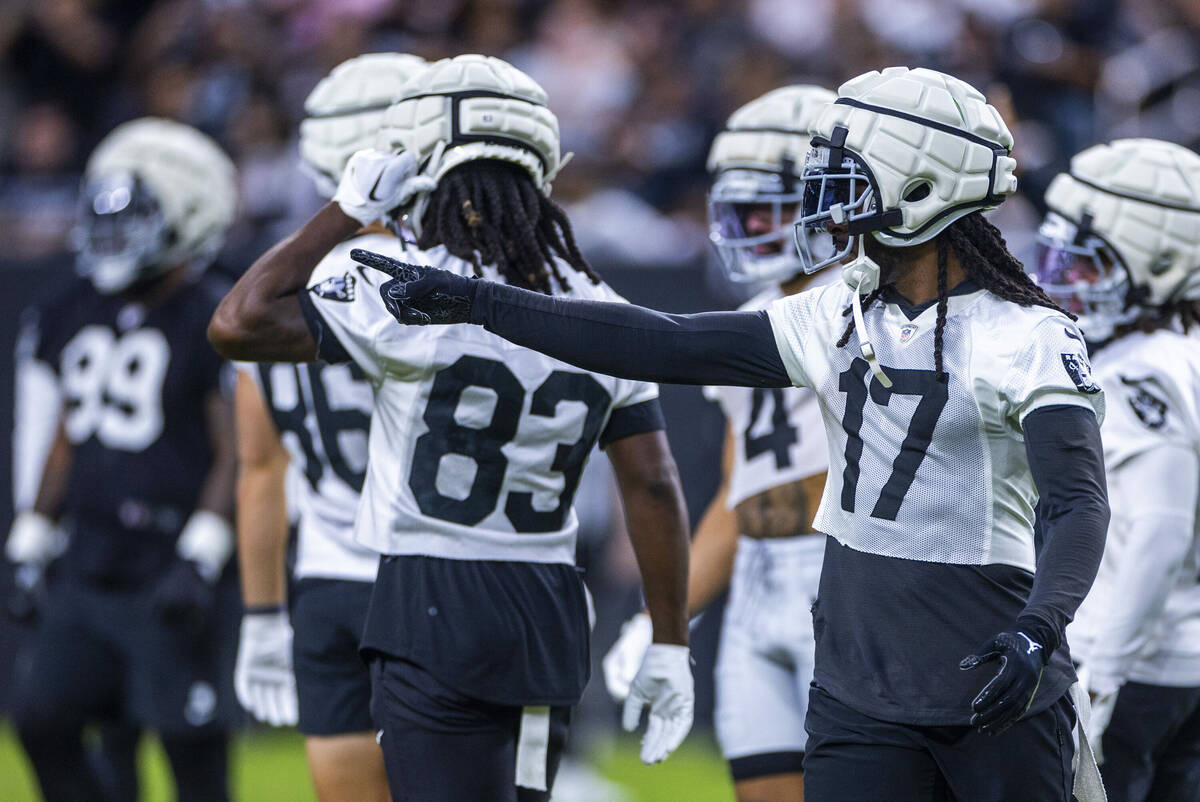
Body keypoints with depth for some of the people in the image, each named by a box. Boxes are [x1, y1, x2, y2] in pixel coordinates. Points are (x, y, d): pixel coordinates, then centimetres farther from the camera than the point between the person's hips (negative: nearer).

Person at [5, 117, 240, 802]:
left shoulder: (216, 322, -11)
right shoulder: (79, 315, 12)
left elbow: (238, 455, -13)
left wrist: (200, 561, -19)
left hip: (171, 564, -7)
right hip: (91, 564, 7)